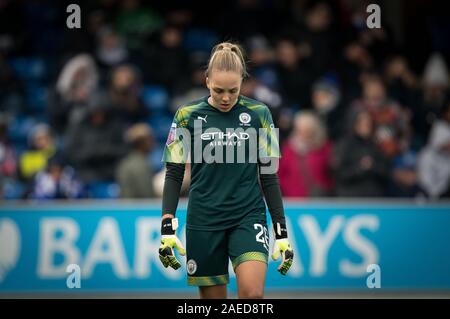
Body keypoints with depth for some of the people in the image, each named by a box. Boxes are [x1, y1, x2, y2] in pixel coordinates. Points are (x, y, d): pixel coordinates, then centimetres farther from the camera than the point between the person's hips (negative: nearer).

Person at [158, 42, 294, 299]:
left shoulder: (258, 114, 1)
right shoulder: (188, 116, 1)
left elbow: (268, 174, 5)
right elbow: (174, 173, 3)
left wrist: (282, 231, 1)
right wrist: (167, 227, -8)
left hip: (249, 217, -1)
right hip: (204, 221, 1)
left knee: (253, 293, -21)